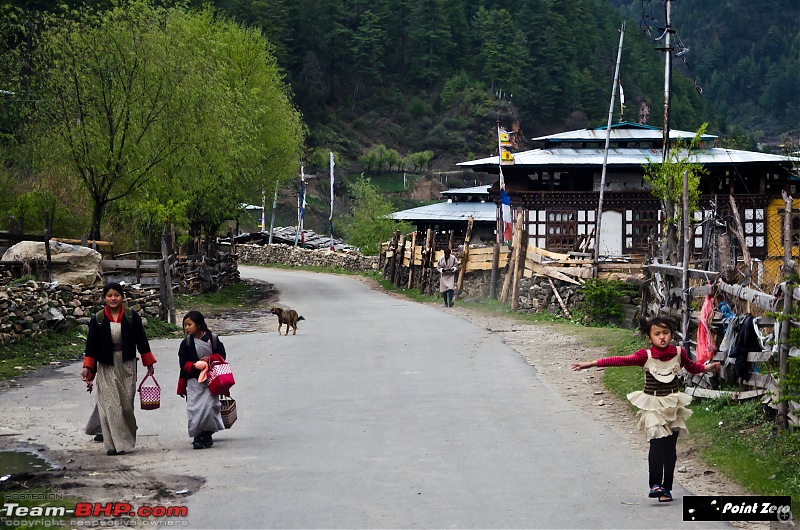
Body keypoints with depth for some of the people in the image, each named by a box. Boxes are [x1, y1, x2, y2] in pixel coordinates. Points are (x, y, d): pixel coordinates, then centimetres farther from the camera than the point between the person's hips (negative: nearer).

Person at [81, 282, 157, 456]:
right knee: (110, 404, -7)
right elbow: (91, 345, 3)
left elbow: (141, 340, 6)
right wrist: (87, 367, -3)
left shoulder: (132, 317, 1)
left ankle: (127, 438, 21)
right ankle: (115, 444, -6)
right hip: (106, 367, 0)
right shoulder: (98, 319, 1)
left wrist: (149, 363, 6)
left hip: (127, 365, 0)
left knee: (127, 402, 2)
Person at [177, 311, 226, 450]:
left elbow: (221, 355, 4)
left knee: (209, 405, -8)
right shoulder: (186, 343, 0)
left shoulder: (213, 339, 0)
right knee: (194, 408, -6)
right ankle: (197, 436, 5)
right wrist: (194, 365, -19)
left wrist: (210, 359, -13)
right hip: (193, 380, 1)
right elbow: (184, 363, -1)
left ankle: (208, 433, 9)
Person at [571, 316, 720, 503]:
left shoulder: (679, 353, 3)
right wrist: (591, 364, -15)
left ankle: (666, 488, 9)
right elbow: (620, 360, -10)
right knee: (657, 443, -17)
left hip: (673, 406, 3)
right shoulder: (645, 356, -6)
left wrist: (707, 368, 8)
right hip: (653, 406, -3)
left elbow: (692, 367, 23)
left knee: (670, 448, 3)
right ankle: (655, 484, -12)